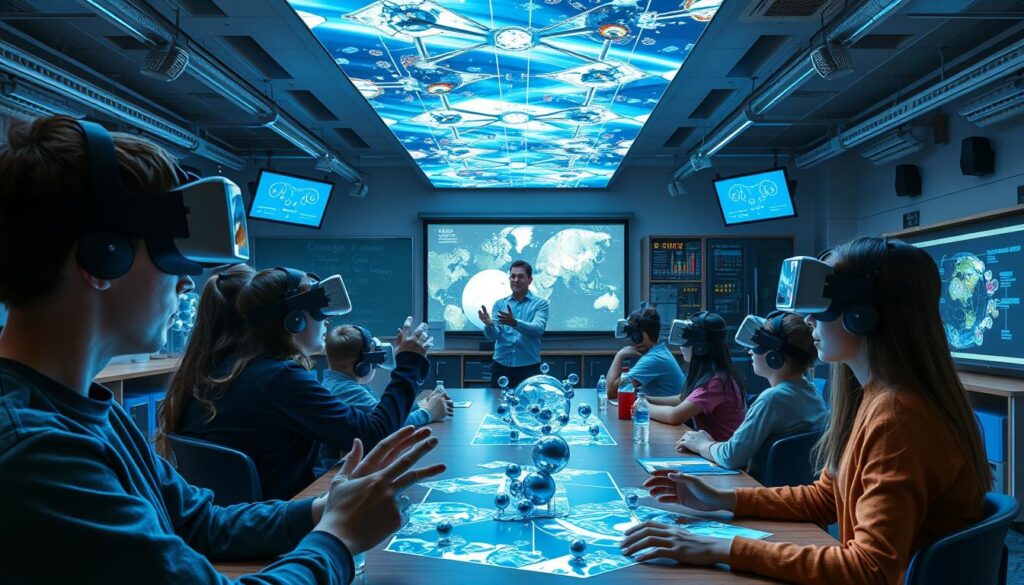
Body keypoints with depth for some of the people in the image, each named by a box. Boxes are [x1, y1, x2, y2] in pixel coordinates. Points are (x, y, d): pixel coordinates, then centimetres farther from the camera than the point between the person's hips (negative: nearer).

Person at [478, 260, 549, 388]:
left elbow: (538, 329, -17)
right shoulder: (499, 304, 8)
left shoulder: (540, 303, 0)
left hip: (529, 367, -2)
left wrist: (514, 323, -35)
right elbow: (493, 335, -3)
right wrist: (489, 324, -26)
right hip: (501, 366, 2)